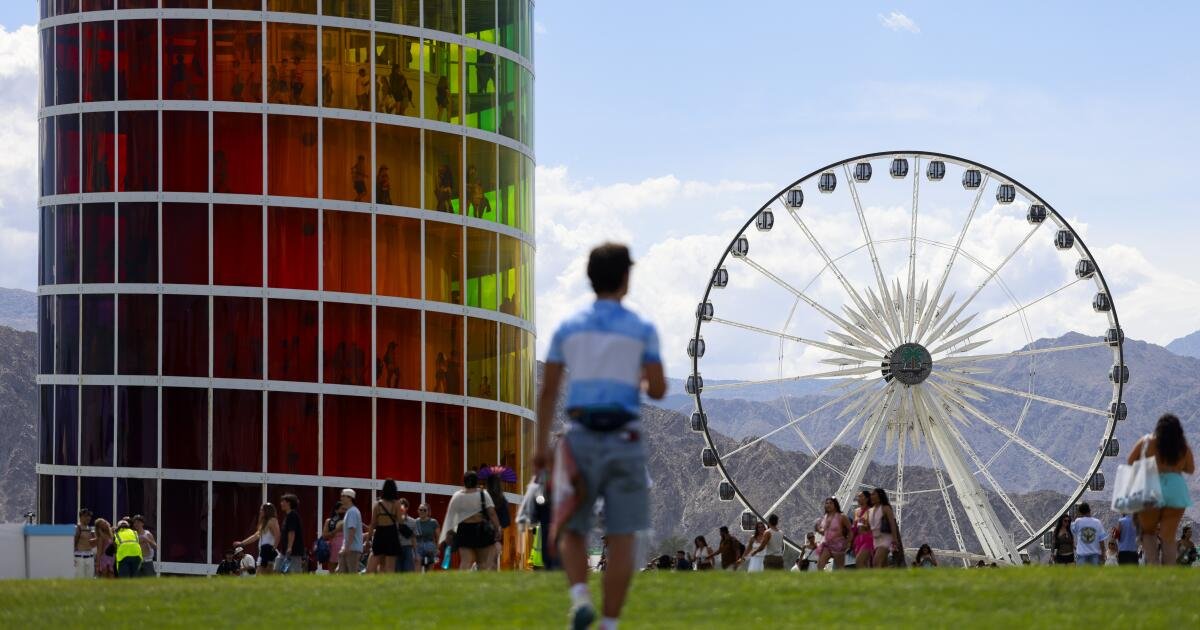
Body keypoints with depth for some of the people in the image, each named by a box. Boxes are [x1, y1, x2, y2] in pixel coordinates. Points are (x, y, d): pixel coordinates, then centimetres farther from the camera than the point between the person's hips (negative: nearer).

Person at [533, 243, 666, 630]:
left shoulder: (568, 329, 6)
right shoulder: (642, 330, 0)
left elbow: (548, 391, 5)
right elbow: (658, 390, -3)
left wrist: (541, 446, 11)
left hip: (581, 438, 2)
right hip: (624, 438, -1)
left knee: (571, 532, 11)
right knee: (622, 539, 4)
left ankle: (579, 596, -16)